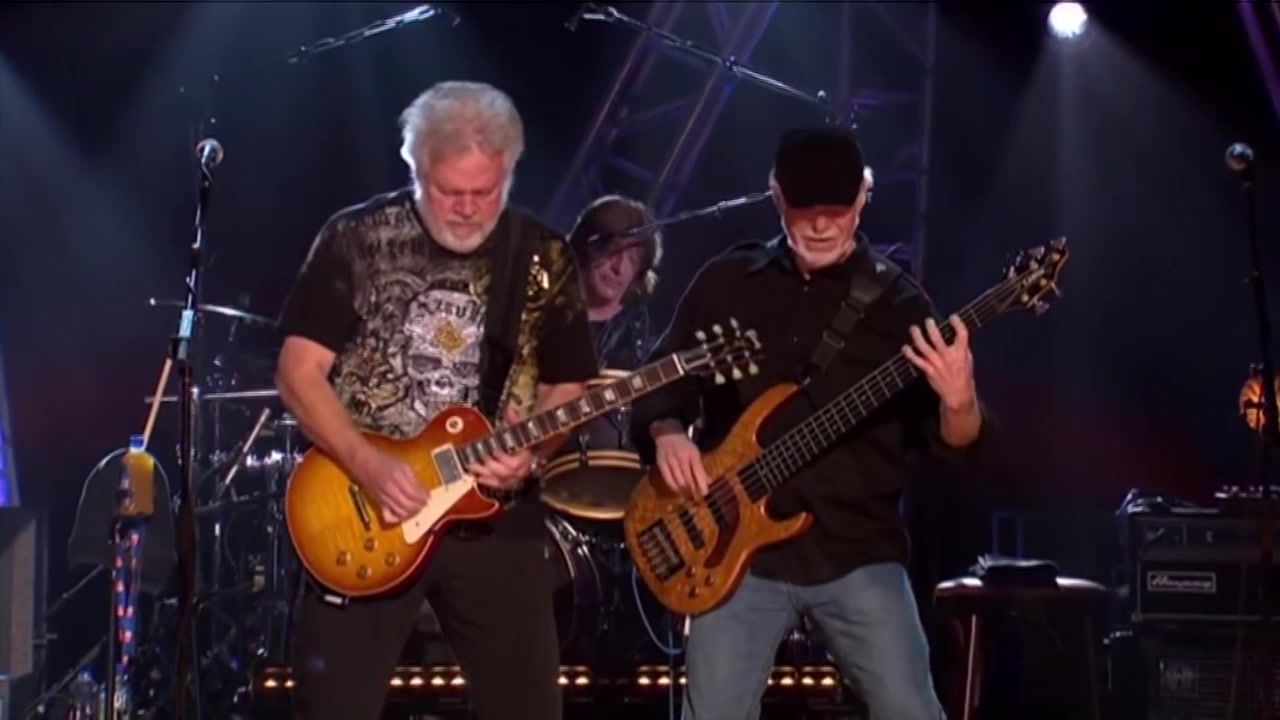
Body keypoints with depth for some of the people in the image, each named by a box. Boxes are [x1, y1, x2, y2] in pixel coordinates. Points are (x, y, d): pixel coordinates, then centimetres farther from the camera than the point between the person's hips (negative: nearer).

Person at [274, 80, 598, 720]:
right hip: (365, 513, -2)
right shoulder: (356, 239, -3)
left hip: (493, 520, 2)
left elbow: (566, 385, 10)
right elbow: (299, 371, -5)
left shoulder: (543, 260, 4)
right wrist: (367, 467, -18)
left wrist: (529, 447, -11)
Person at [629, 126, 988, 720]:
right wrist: (666, 433, -10)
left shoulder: (897, 300, 3)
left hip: (858, 553, -1)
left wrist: (958, 403, -24)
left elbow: (952, 443, -2)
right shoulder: (725, 283, 7)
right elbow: (660, 387, 12)